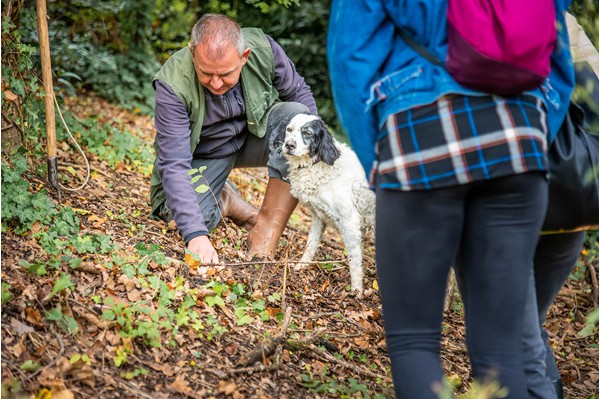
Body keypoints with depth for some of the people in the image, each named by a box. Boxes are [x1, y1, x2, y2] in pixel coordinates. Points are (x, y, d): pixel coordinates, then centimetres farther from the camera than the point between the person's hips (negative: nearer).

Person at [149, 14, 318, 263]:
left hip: (257, 136, 2)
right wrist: (196, 234, -44)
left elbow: (298, 92, -4)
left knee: (295, 114, -29)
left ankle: (267, 230, -25)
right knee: (184, 221, -28)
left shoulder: (263, 48, -24)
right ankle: (223, 201, 10)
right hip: (204, 155, -2)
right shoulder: (172, 85, -31)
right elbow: (174, 164, -34)